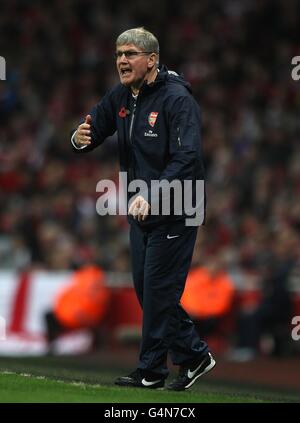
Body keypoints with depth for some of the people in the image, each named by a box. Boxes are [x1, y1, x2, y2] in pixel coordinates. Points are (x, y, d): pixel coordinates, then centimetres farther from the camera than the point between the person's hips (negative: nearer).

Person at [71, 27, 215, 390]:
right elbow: (94, 125, 14)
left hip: (174, 213, -8)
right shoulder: (121, 97, 6)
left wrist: (151, 196, -36)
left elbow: (187, 159, -25)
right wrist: (81, 138, -13)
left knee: (158, 289, -4)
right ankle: (194, 355, 21)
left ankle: (151, 371, 5)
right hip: (141, 211, 8)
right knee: (145, 288, 10)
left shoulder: (177, 99, -18)